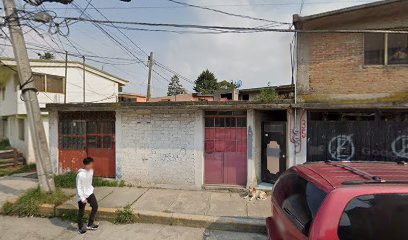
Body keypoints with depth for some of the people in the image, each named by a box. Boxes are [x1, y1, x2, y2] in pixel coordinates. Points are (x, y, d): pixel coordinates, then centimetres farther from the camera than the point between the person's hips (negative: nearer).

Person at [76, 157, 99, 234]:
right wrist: (82, 198, -20)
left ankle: (90, 224, 22)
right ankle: (80, 228, 30)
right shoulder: (80, 174, -26)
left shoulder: (91, 170, -4)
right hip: (82, 195, -7)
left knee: (95, 206, 6)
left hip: (89, 193, 7)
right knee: (81, 212, 8)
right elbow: (79, 187, -21)